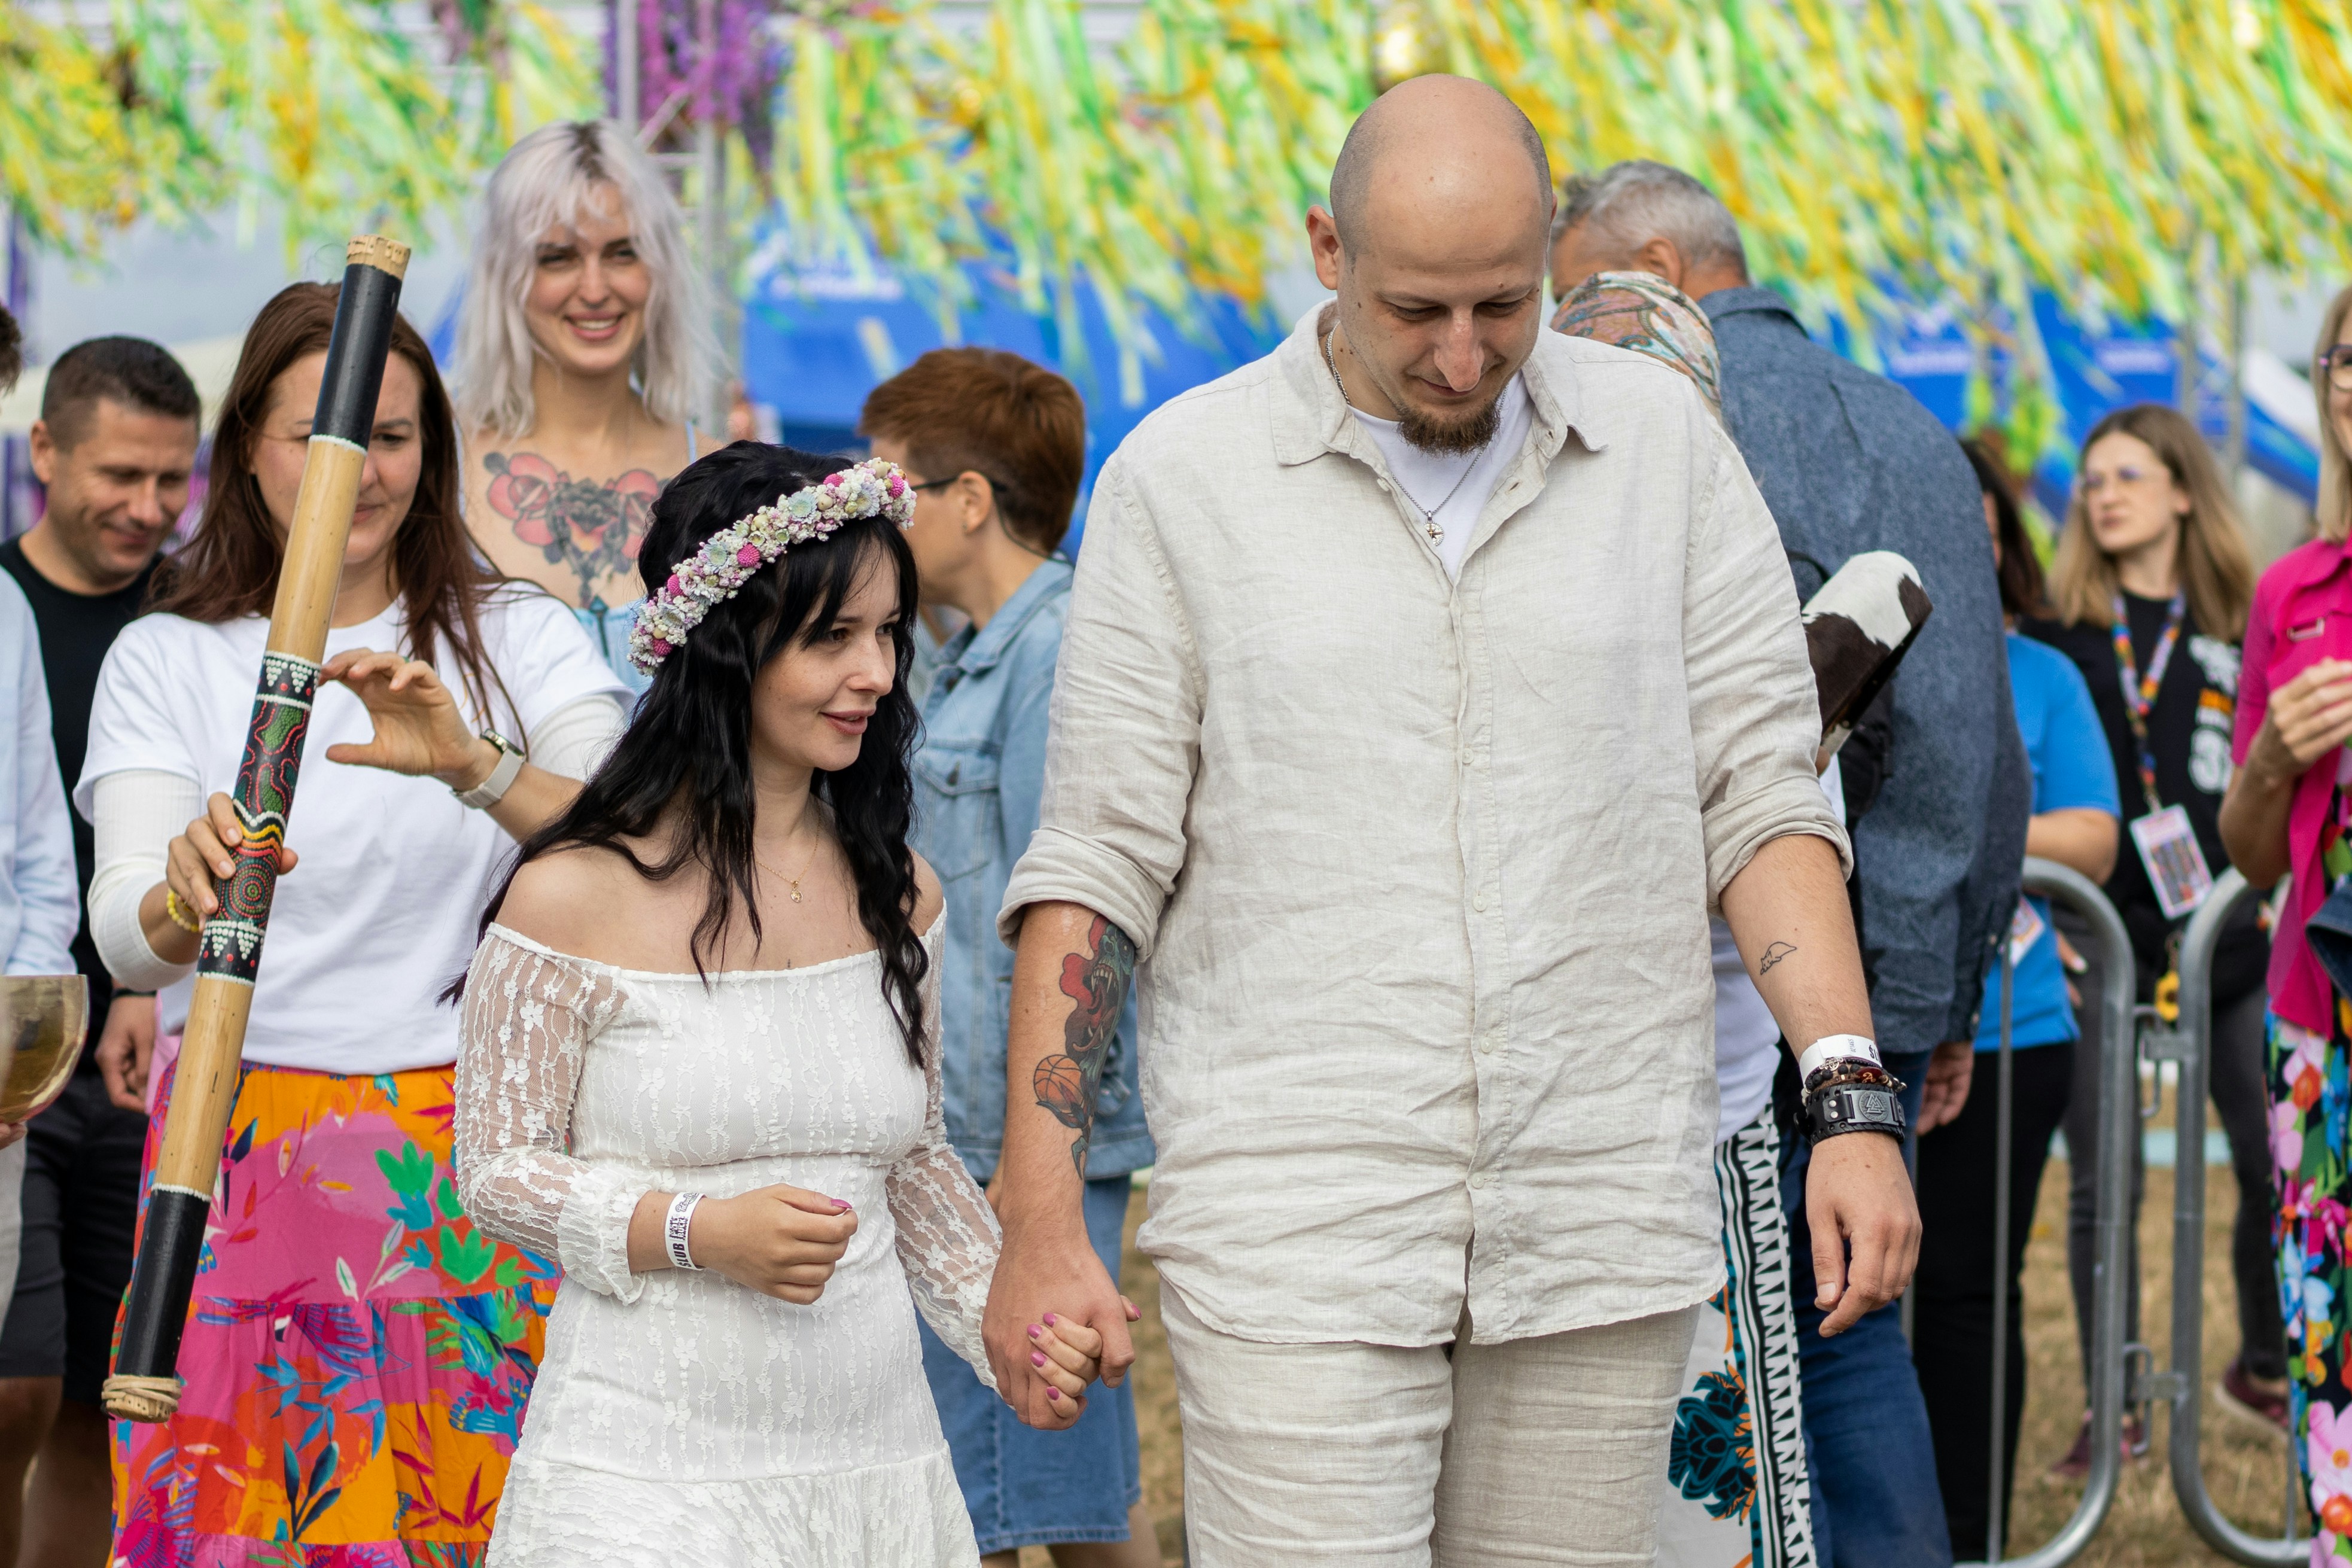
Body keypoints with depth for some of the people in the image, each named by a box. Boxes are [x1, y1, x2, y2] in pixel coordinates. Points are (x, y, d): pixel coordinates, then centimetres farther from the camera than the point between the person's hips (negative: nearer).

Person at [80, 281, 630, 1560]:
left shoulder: (518, 639, 4)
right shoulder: (168, 660, 5)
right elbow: (123, 936, -9)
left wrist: (471, 763, -29)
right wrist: (186, 895, -32)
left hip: (460, 1165, 0)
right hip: (235, 1157, 0)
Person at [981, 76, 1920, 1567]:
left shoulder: (1664, 440, 6)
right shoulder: (1183, 477, 1)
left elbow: (1761, 792, 7)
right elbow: (1096, 867, 1)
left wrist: (1853, 1103, -5)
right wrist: (1041, 1223, -4)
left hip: (1602, 1222, 2)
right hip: (1296, 1231, -2)